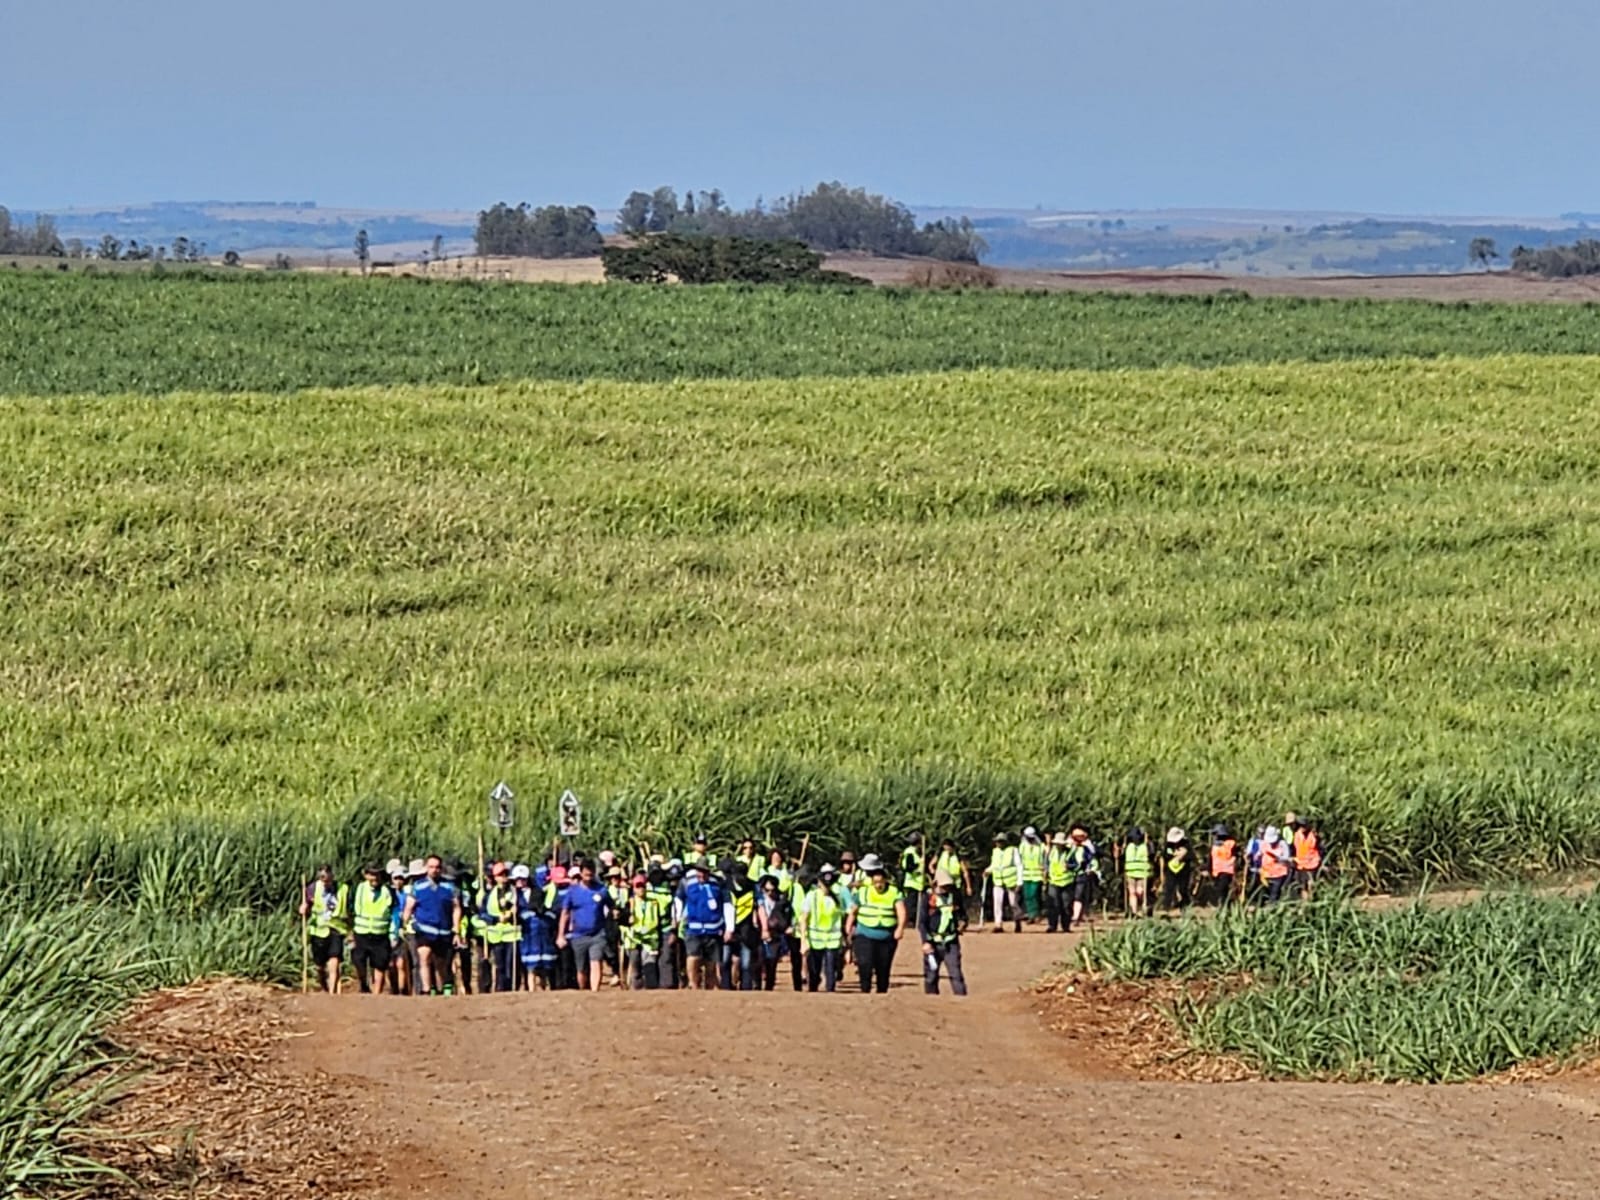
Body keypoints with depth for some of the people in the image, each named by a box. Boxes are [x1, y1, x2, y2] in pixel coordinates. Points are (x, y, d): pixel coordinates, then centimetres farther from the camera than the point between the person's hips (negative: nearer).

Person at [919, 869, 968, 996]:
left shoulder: (954, 898, 10)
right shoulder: (929, 900, -1)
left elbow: (962, 915, 22)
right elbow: (921, 923, -2)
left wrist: (962, 923, -2)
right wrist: (926, 942, -11)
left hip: (951, 942, 1)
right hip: (933, 943, -1)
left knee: (956, 972, -8)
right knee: (931, 975, 5)